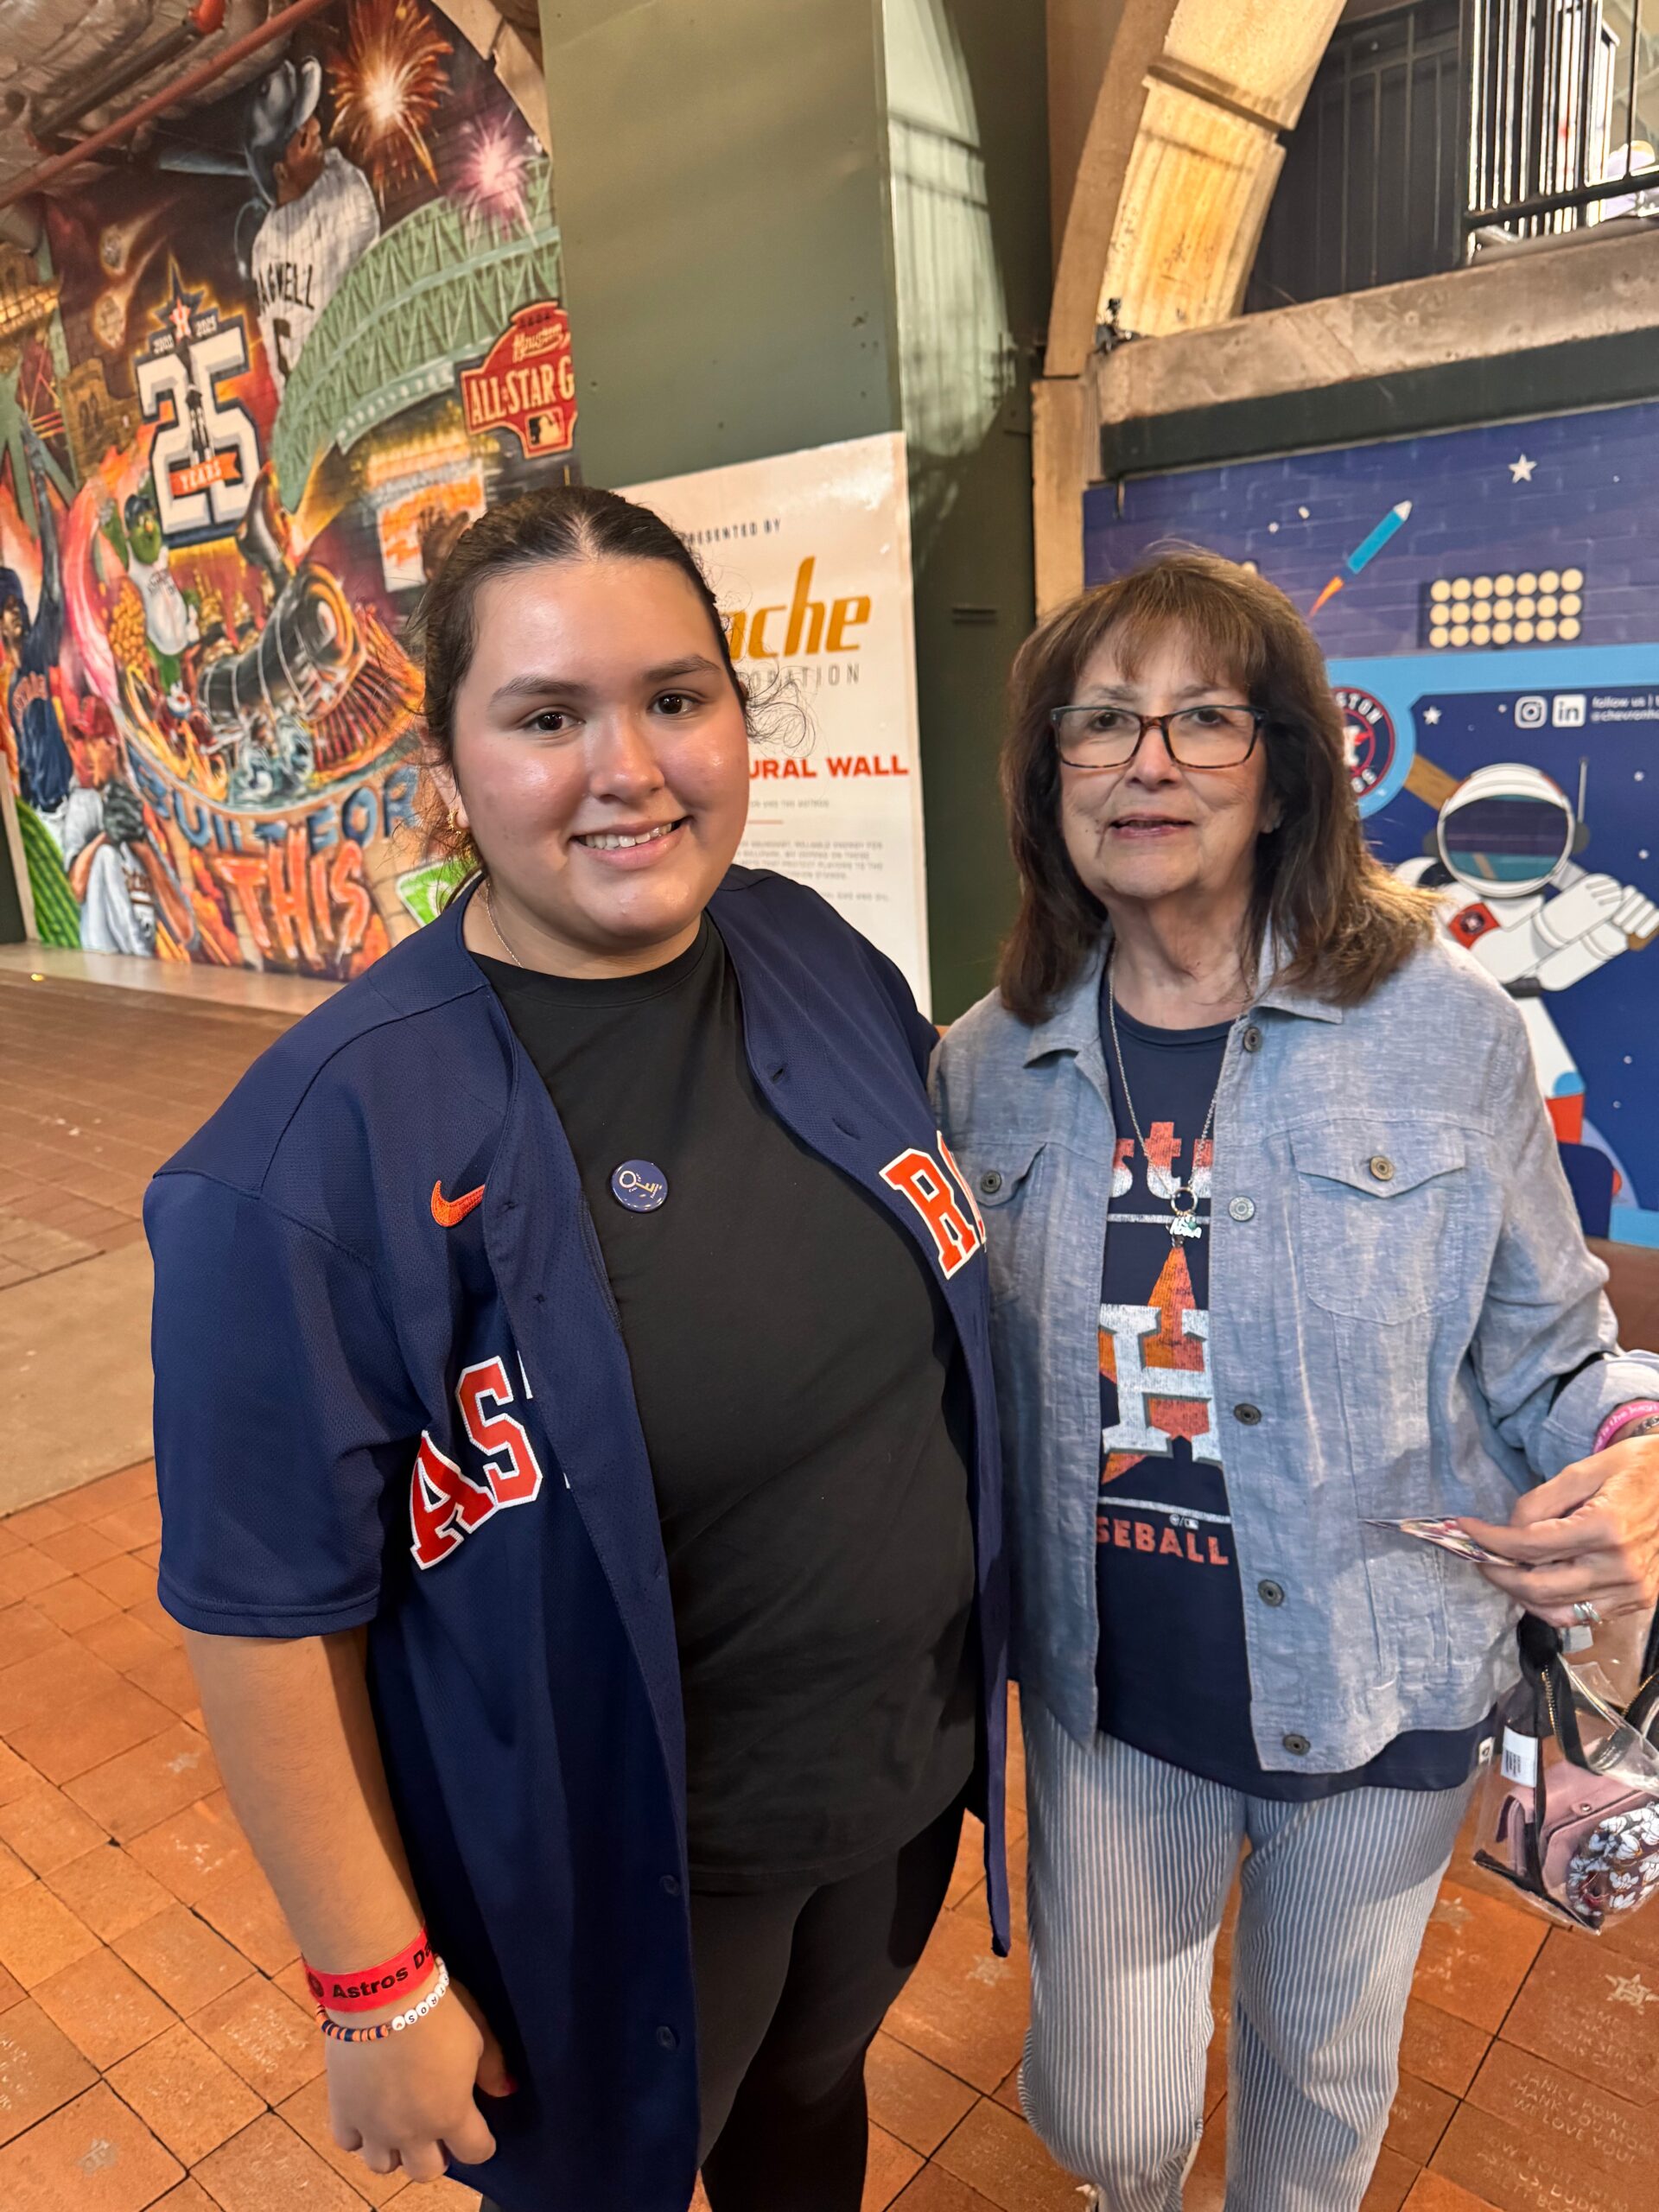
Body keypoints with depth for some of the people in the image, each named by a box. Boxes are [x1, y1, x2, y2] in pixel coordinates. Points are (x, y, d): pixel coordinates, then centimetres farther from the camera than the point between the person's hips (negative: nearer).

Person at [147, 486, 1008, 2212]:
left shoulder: (825, 963, -9)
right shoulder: (324, 1148, -27)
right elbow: (265, 1615, -19)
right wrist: (377, 1988, -11)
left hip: (910, 1763, 5)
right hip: (614, 1871, -4)